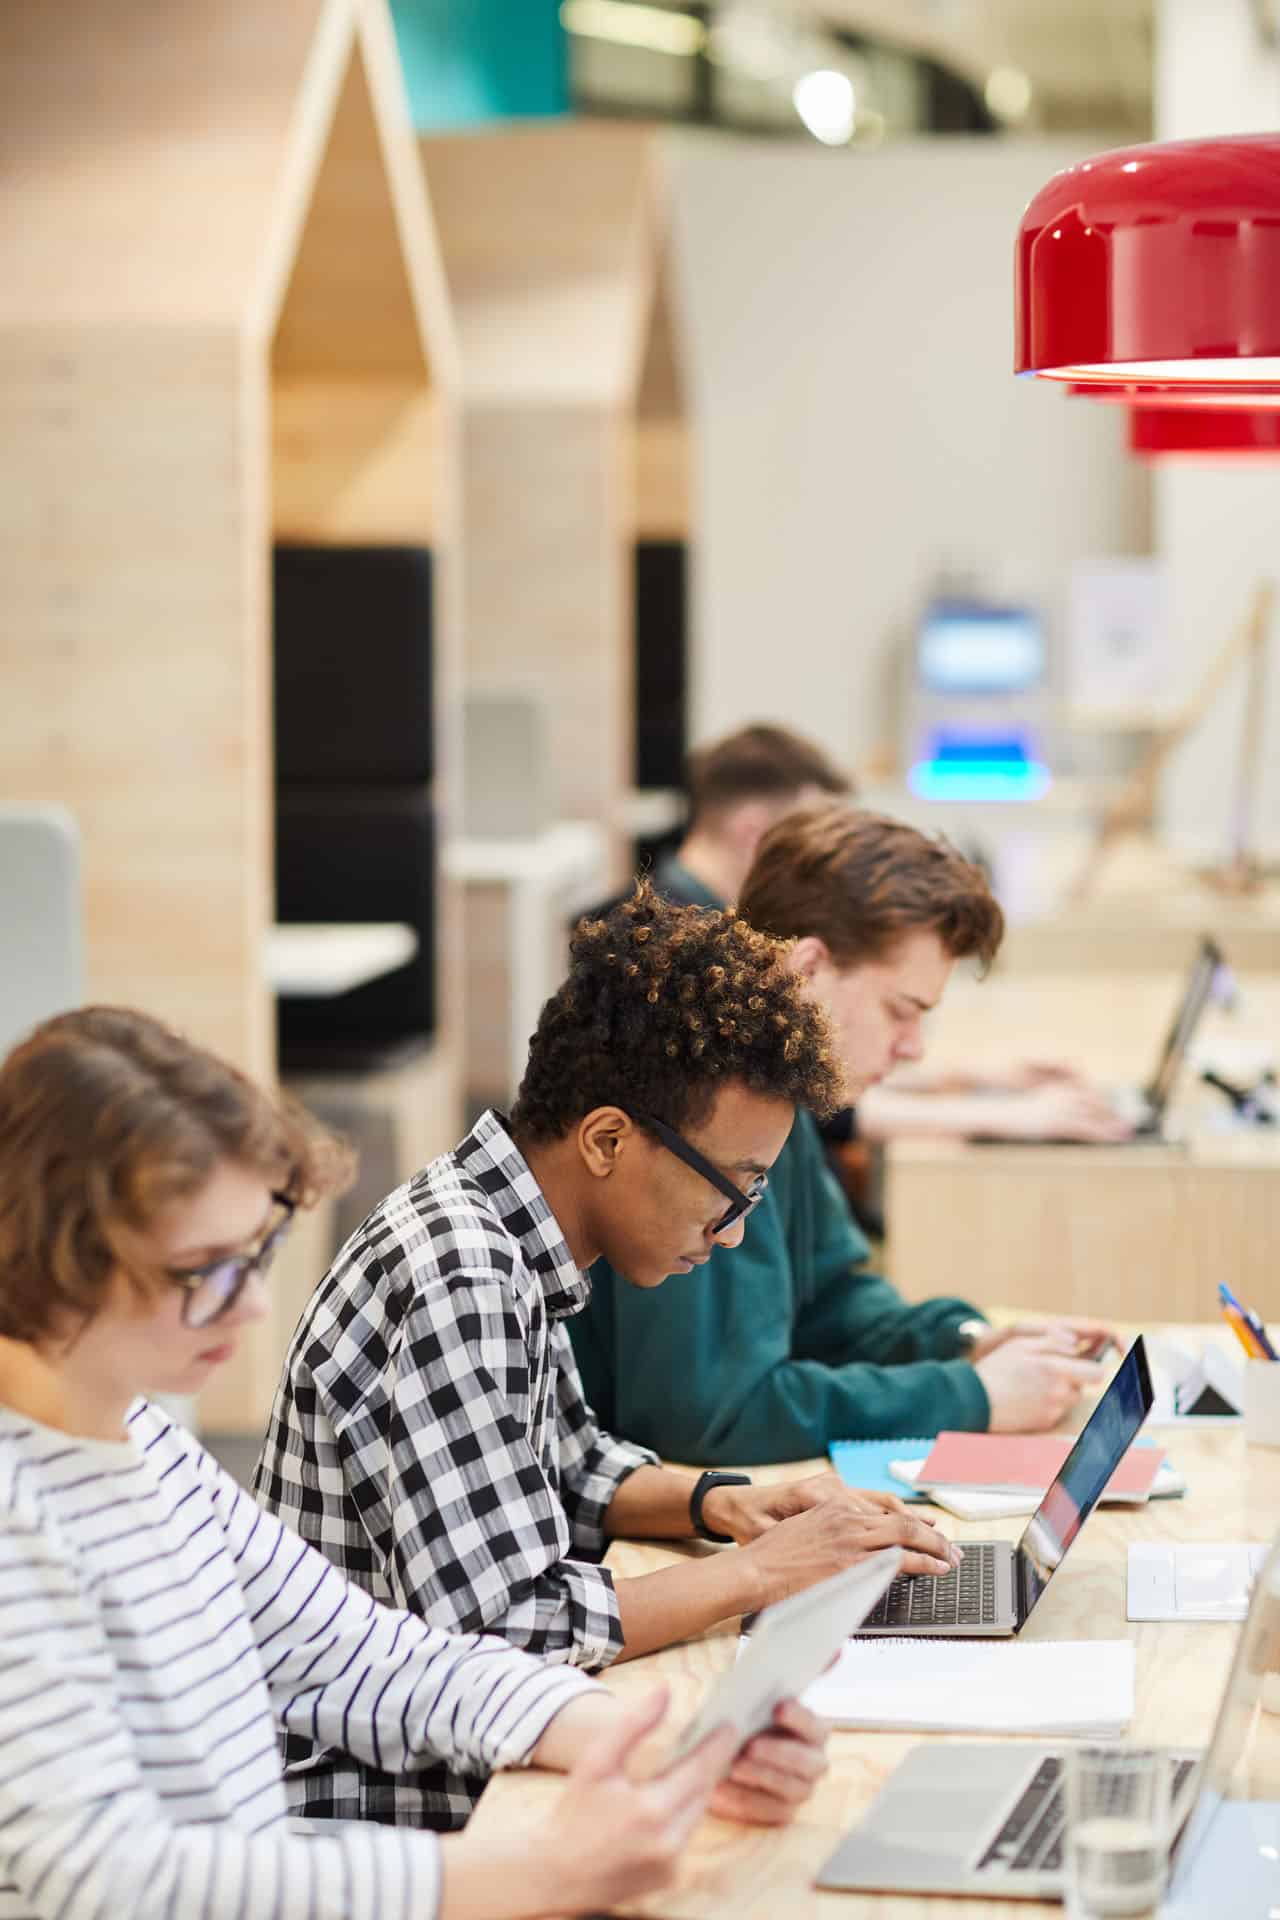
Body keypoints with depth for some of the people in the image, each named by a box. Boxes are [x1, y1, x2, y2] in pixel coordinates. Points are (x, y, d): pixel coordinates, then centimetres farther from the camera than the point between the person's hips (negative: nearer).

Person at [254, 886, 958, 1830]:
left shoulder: (502, 1251, 6)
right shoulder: (458, 1283, -24)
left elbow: (568, 1467, 24)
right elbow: (505, 1629, -29)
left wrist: (722, 1504, 5)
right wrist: (760, 1571, -18)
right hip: (376, 1803, -9)